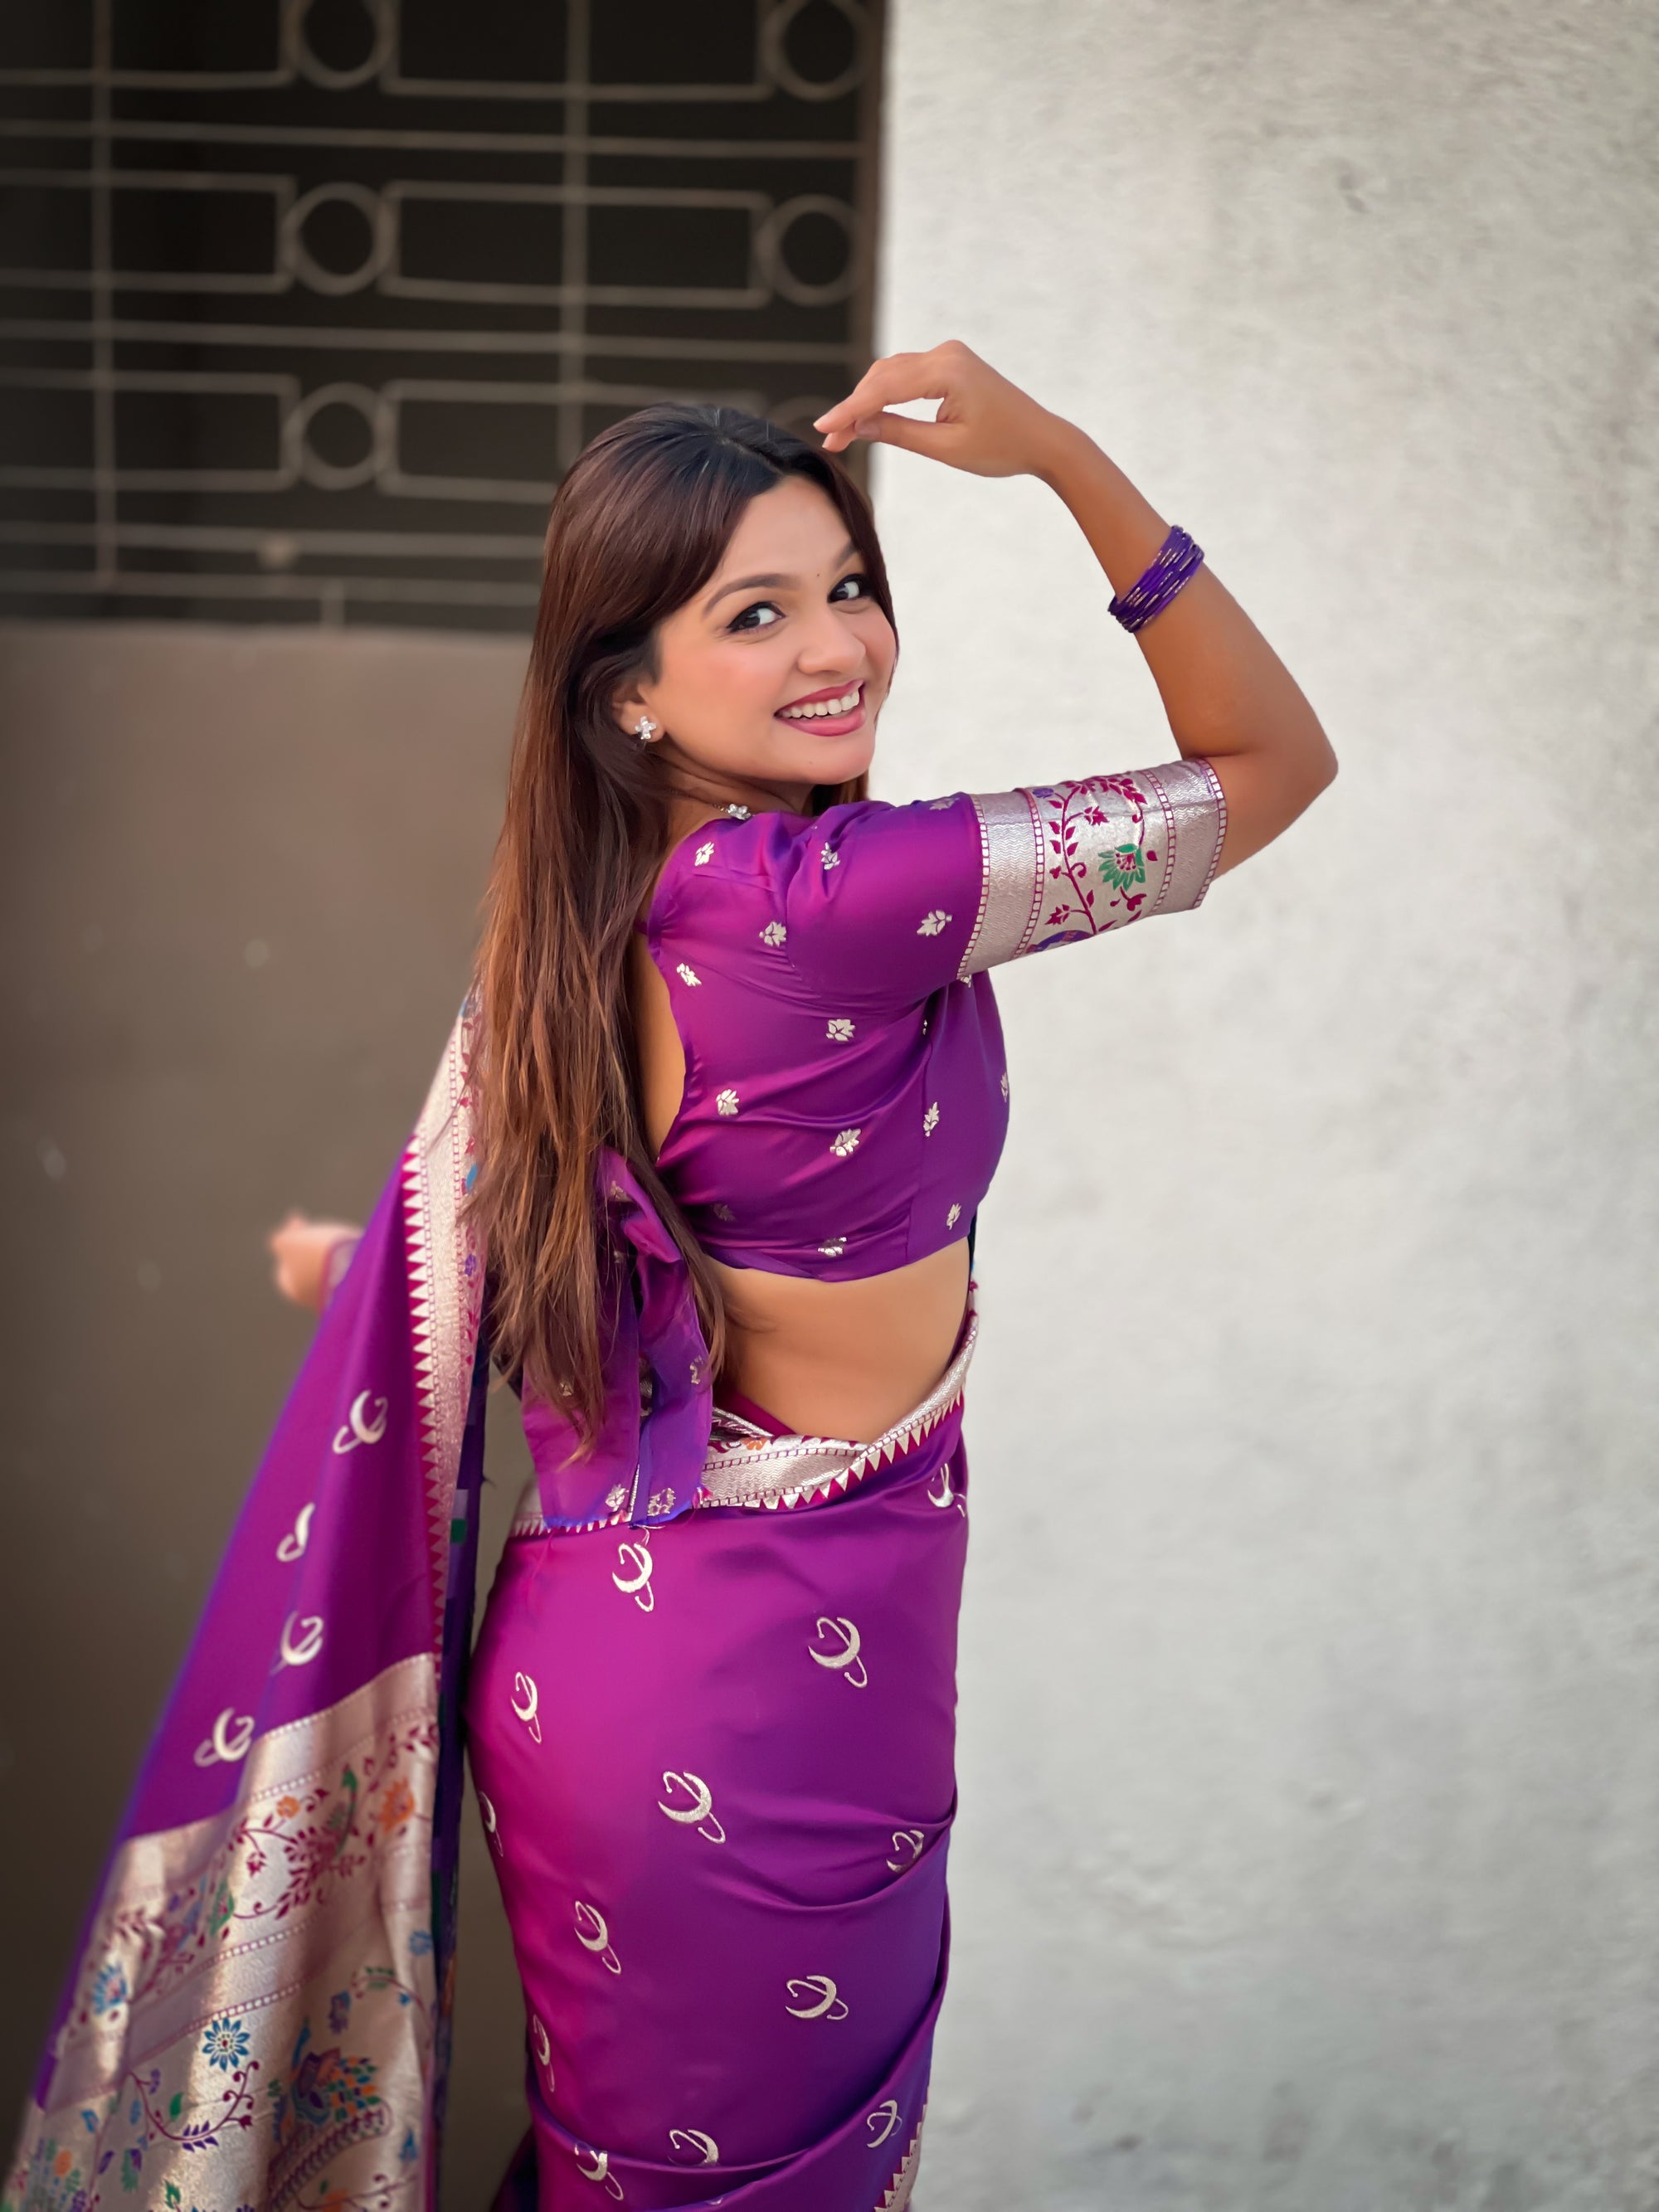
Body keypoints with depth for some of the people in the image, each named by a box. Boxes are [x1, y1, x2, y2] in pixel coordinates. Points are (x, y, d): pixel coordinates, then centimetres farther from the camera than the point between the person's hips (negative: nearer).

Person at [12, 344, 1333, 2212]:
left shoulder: (576, 932, 0)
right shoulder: (832, 894, -22)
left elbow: (467, 1275, 6)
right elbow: (1273, 760, -14)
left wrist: (345, 1265, 28)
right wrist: (1060, 453, -17)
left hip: (587, 1673, 8)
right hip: (775, 1695, -8)